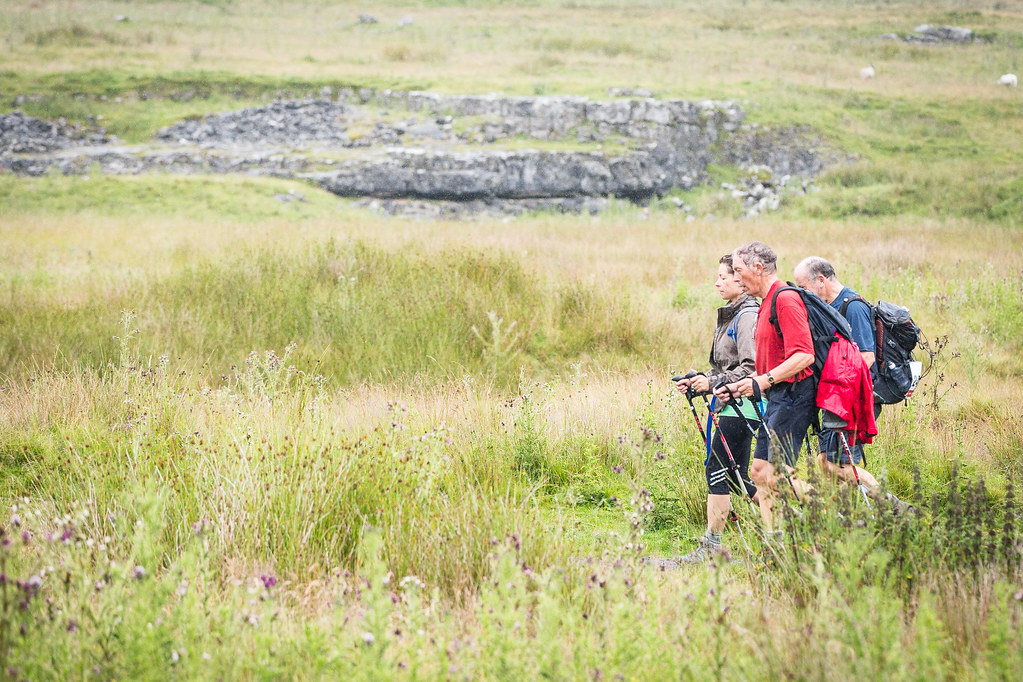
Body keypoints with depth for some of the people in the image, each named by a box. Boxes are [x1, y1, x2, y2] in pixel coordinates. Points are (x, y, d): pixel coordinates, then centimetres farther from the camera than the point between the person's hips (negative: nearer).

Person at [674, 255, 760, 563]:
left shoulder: (748, 316, -13)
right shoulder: (729, 316, 18)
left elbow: (751, 369, -20)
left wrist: (712, 382, -19)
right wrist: (697, 381, 10)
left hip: (742, 405, -10)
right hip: (731, 405, 10)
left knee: (717, 469, -10)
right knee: (735, 476, 9)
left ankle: (711, 546, -7)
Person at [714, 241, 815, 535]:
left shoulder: (785, 299, -12)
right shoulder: (767, 304, 20)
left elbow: (804, 356, -22)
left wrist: (764, 381, -27)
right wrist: (738, 386, 17)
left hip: (793, 393, -11)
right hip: (777, 398, 11)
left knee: (778, 476, -14)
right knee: (760, 473, 7)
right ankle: (775, 541, 7)